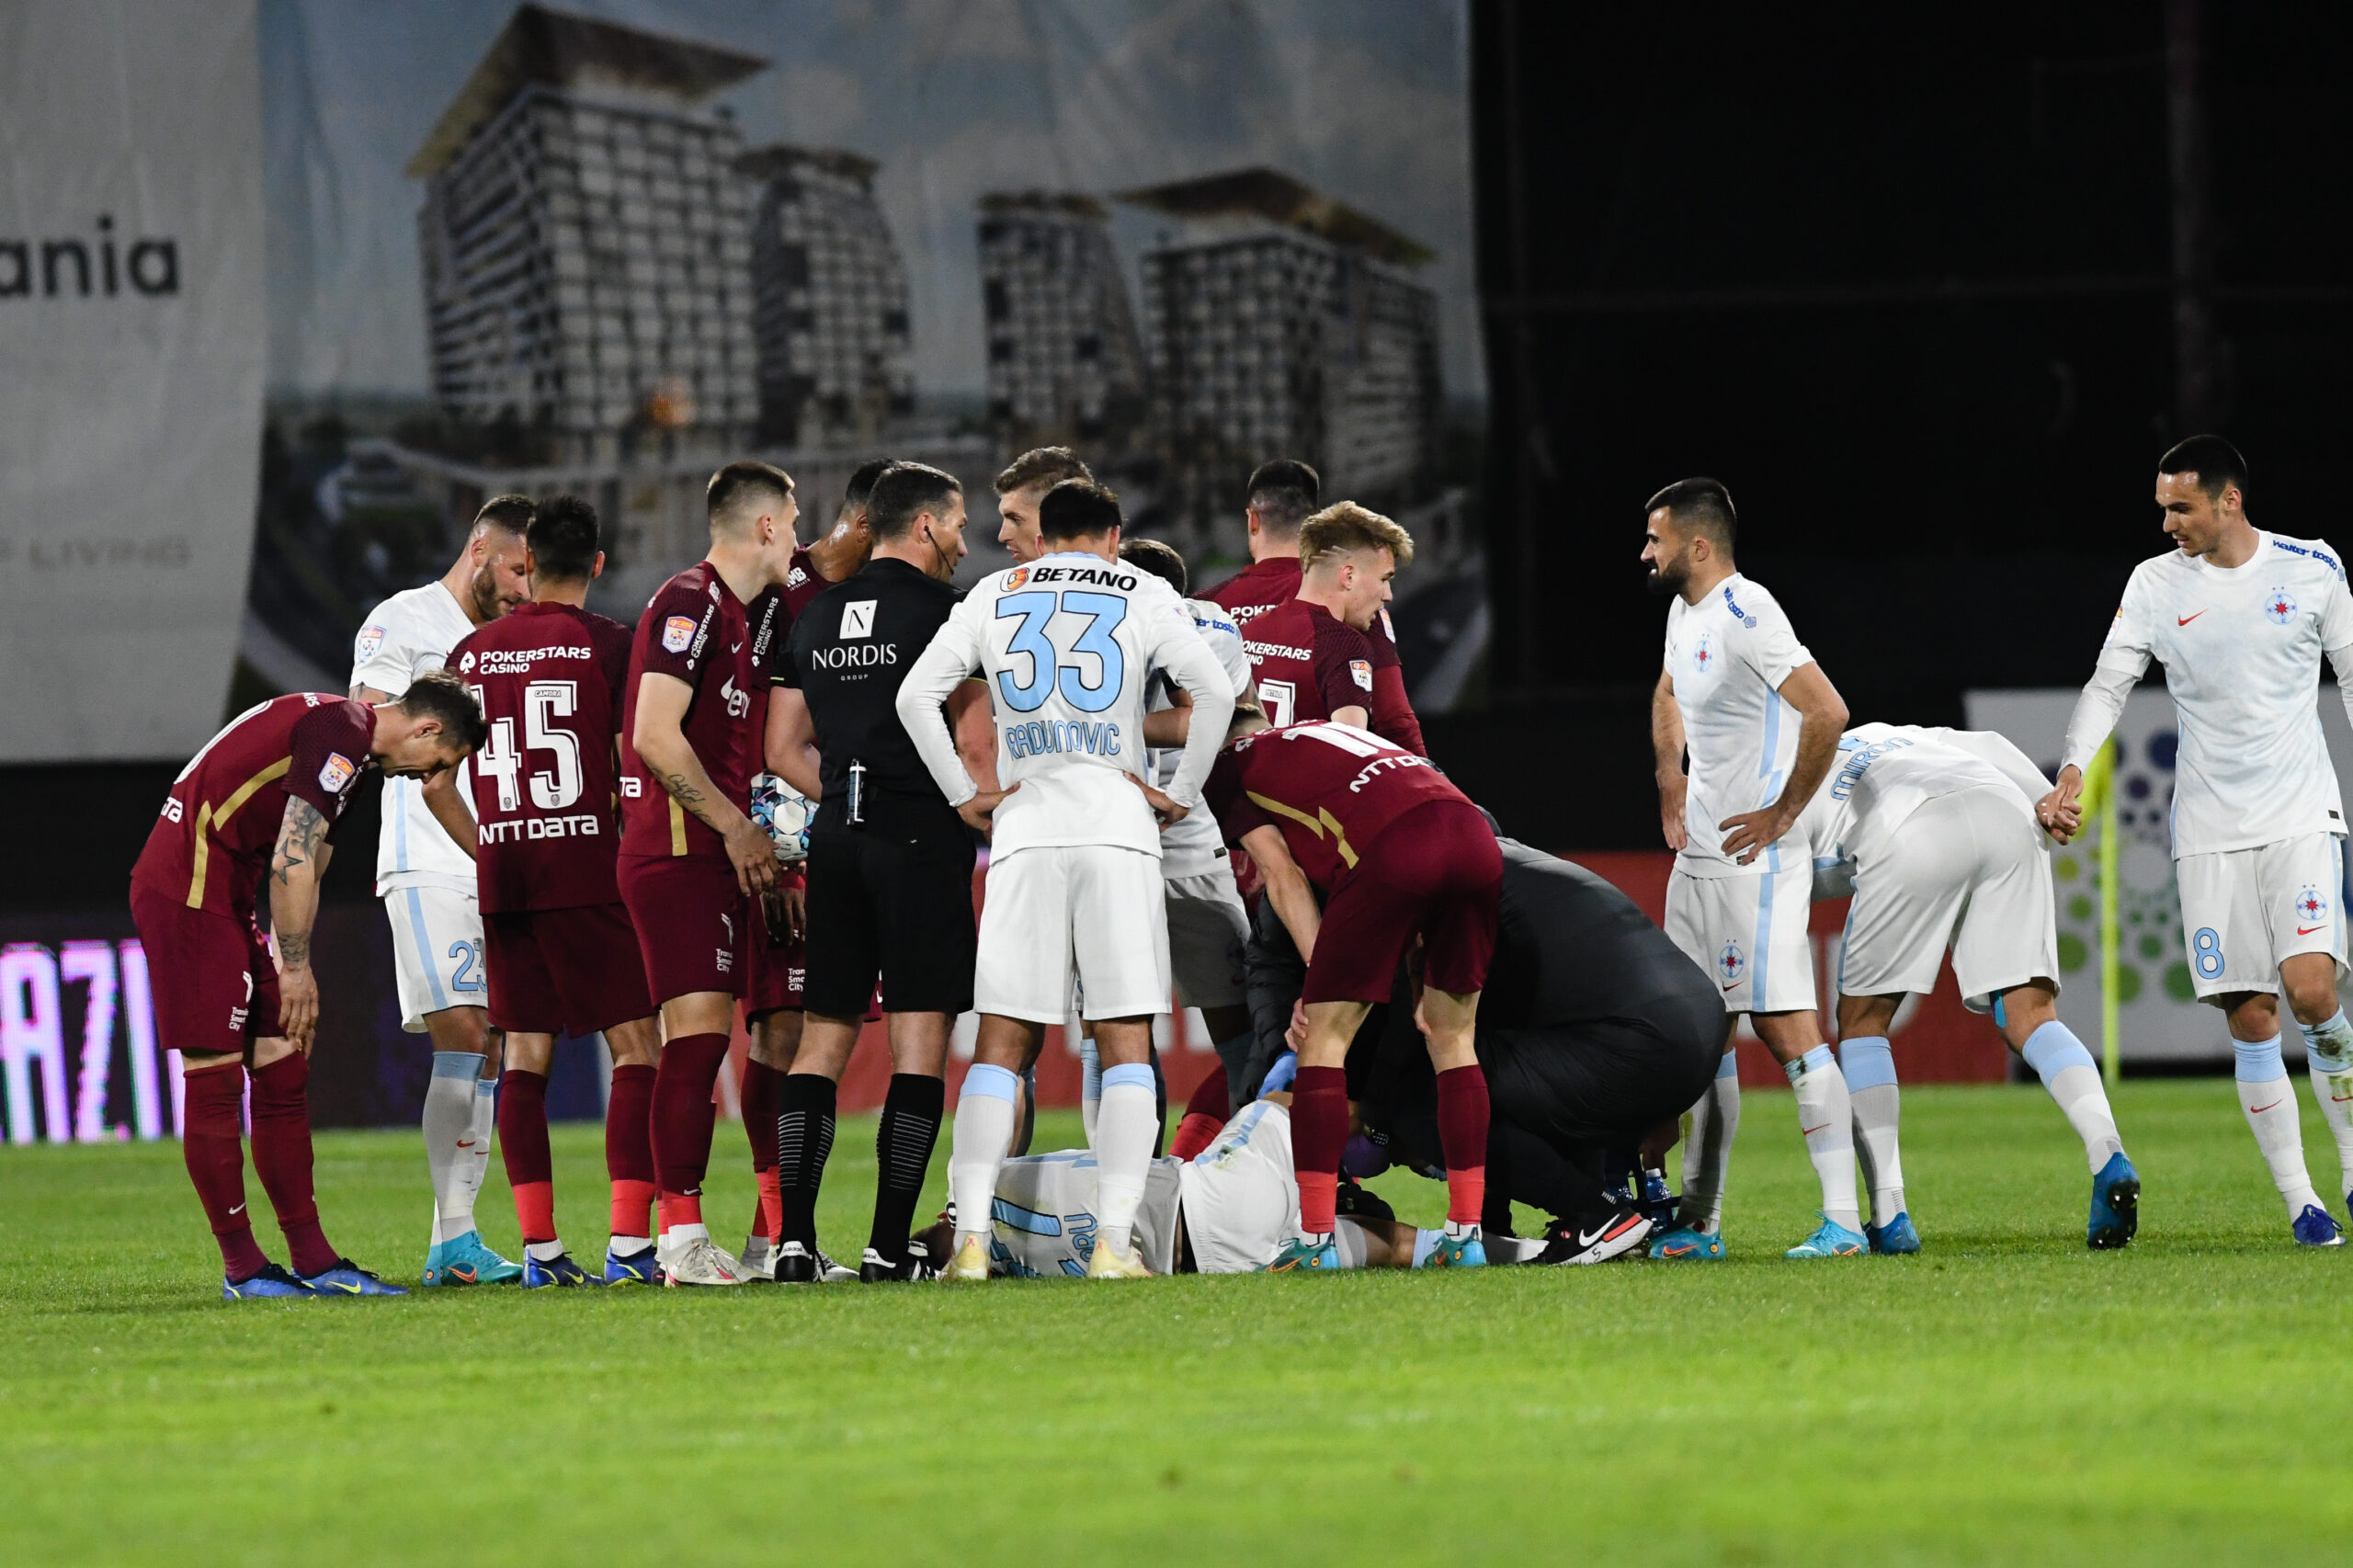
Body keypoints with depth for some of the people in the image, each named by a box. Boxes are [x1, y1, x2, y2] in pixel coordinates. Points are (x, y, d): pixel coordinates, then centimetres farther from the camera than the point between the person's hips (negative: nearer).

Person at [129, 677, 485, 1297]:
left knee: (283, 1073, 8)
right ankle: (241, 1269, -1)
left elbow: (301, 870, 20)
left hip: (222, 899, 11)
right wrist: (295, 969, -12)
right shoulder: (341, 732, -15)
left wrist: (293, 971, 15)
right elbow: (291, 864, -20)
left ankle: (313, 1260, 9)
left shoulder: (349, 743, 17)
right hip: (187, 892, -11)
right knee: (216, 1078, -5)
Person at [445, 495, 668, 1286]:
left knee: (524, 1054, 8)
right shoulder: (609, 644, -4)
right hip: (588, 872, -4)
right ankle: (628, 1242, -11)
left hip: (503, 877, 4)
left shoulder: (471, 652, 10)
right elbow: (635, 763, -7)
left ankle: (538, 1245, 5)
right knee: (637, 1046, -1)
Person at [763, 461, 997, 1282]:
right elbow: (976, 748, -11)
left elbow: (784, 750, 16)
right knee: (919, 1041, -3)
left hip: (836, 839, 6)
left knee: (824, 1036, 8)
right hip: (921, 838, -6)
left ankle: (794, 1237, 0)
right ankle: (890, 1246, -6)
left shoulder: (817, 616, 14)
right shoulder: (943, 610, -5)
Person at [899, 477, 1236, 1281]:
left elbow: (916, 695, 5)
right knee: (1126, 1041, 0)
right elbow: (1215, 692, -4)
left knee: (1001, 1041, 4)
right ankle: (1114, 1240, -9)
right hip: (1117, 823, -1)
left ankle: (972, 1235, -7)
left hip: (1025, 824, 1)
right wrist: (1182, 794, 5)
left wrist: (963, 796, 10)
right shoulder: (1142, 595, 8)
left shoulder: (994, 597, 13)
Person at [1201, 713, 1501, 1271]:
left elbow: (1285, 877, 9)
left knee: (1324, 1041, 7)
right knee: (1453, 1041, 18)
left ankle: (1316, 1240, 5)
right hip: (1475, 835, 6)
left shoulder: (1230, 769, 21)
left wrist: (1319, 980, 9)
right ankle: (1466, 1237, 17)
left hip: (1391, 849, -6)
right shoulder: (1332, 731, 39)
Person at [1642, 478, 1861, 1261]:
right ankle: (1699, 1222, 16)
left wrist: (1784, 810, -19)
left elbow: (1826, 713, -27)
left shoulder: (1745, 615, -17)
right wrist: (1671, 781, 25)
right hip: (1696, 858, 10)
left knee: (1784, 1023, -13)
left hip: (1753, 858, -10)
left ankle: (1843, 1219, -14)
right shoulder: (1684, 613, 14)